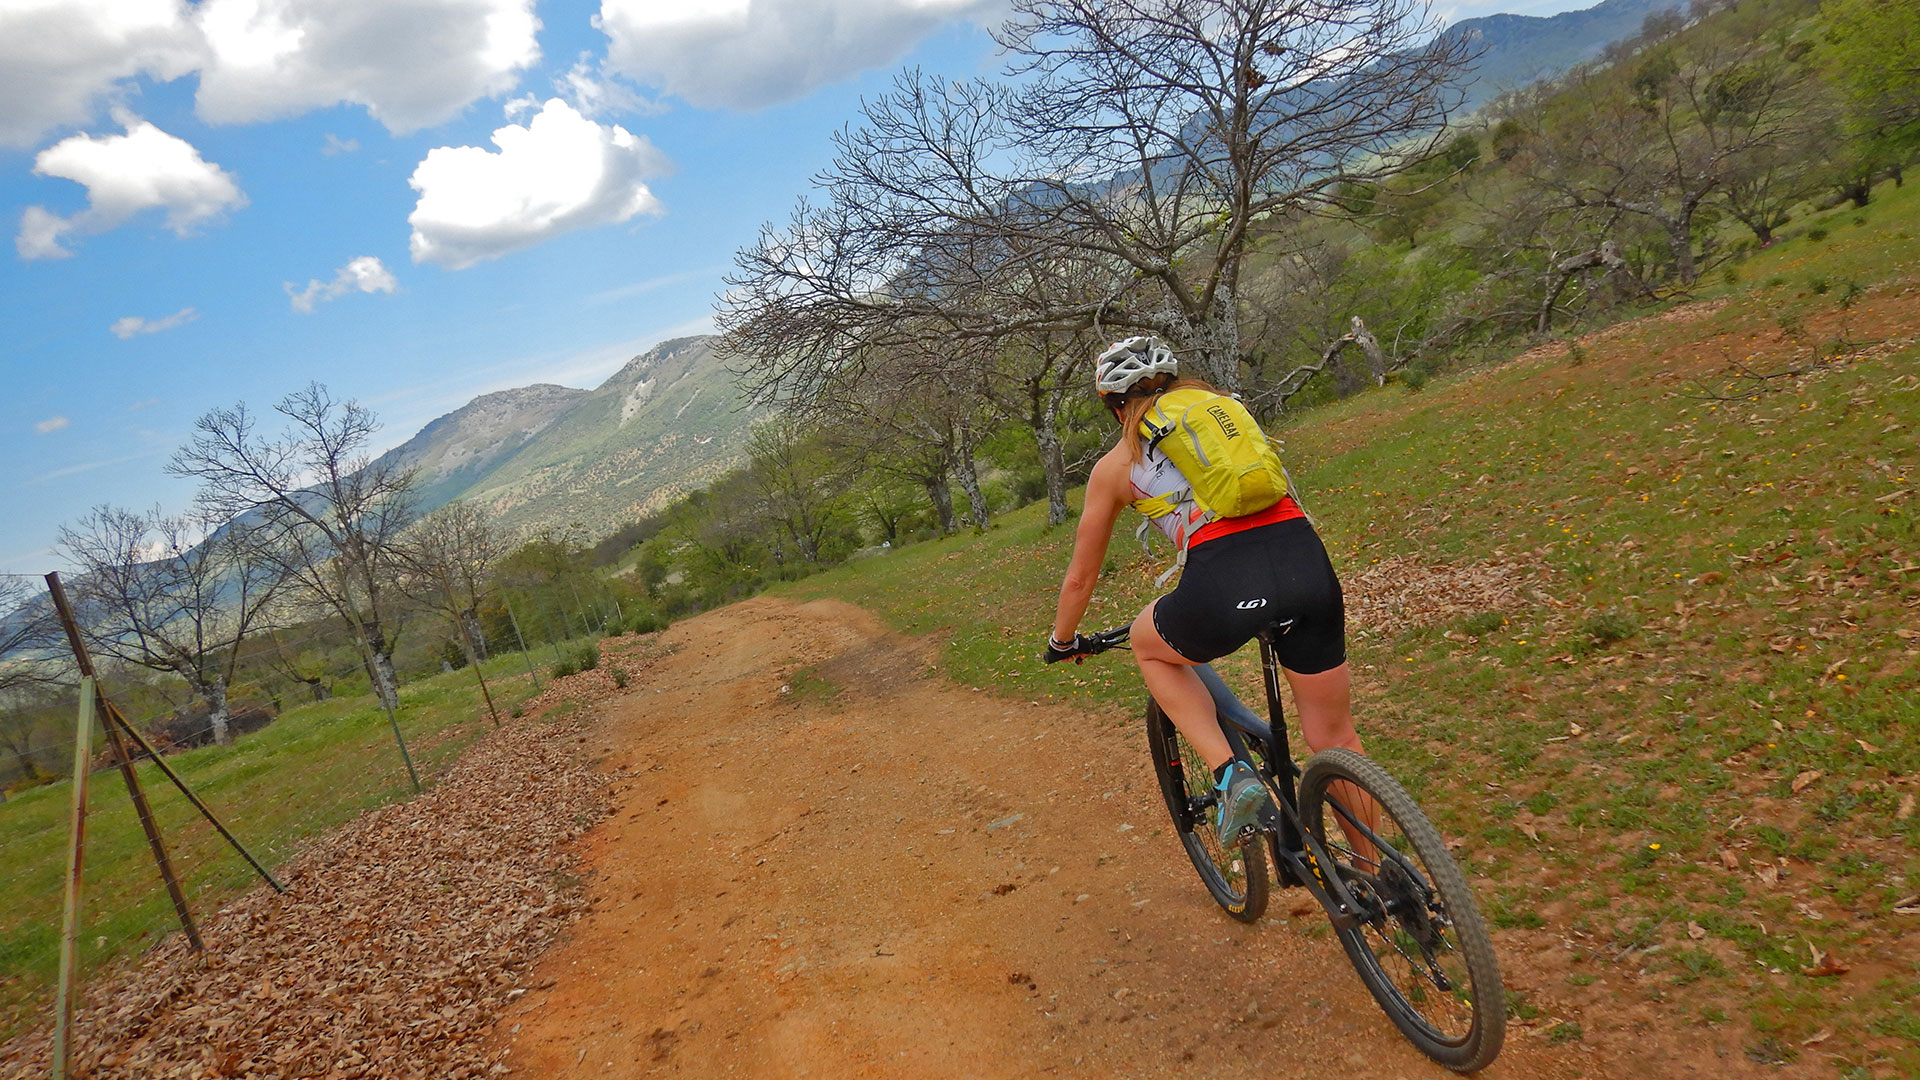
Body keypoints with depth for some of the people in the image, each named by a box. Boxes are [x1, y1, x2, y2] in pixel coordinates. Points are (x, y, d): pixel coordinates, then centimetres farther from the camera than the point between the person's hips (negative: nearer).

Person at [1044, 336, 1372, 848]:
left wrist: (1061, 642, 44)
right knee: (1337, 740, 22)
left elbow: (1081, 576, 26)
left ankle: (1230, 774, 13)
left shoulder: (1115, 464, 18)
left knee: (1148, 645, 30)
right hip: (1309, 562, 4)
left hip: (1225, 582, -4)